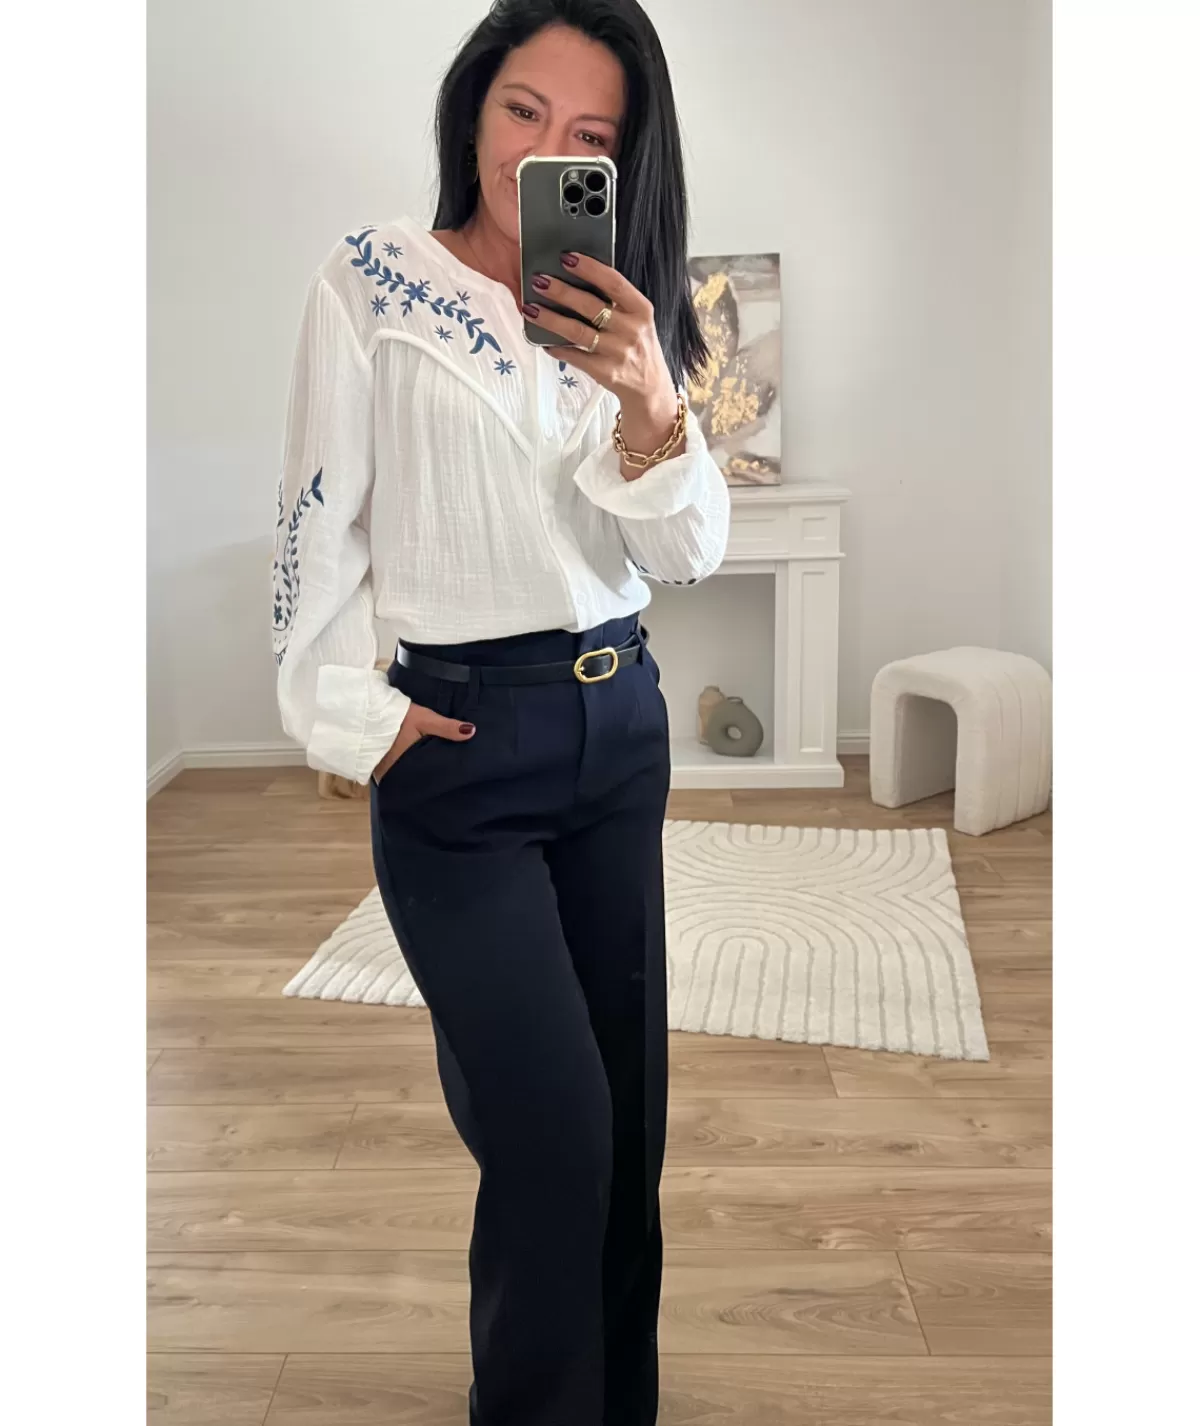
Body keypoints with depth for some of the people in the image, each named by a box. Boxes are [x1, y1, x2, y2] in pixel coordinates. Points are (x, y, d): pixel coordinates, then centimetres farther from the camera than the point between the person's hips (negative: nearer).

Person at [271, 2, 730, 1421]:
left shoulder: (619, 311, 10)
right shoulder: (372, 279, -4)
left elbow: (691, 551, 0)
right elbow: (318, 518, -6)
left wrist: (652, 404, -17)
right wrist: (348, 718, -9)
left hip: (622, 728, 5)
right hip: (461, 747, -5)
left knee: (628, 1114, 12)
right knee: (556, 1132, -5)